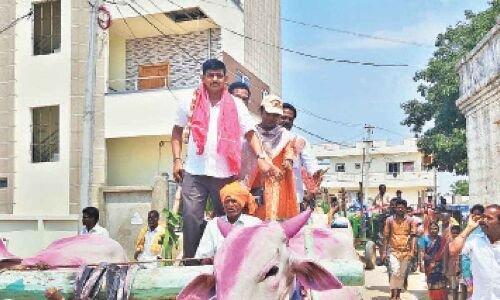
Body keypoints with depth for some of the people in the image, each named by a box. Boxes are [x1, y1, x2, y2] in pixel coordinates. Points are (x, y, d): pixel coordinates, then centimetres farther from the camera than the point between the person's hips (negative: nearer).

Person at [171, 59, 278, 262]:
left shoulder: (236, 106, 3)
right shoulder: (190, 103, 6)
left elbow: (250, 134, -1)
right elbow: (177, 132, 14)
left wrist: (260, 158, -16)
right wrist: (177, 160, 3)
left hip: (225, 174, 0)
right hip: (193, 174, 0)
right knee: (191, 218, -2)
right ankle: (190, 261, 11)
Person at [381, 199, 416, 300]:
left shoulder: (410, 221, 3)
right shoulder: (389, 220, 1)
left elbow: (412, 237, 2)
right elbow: (386, 237, 3)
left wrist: (412, 251, -8)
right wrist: (384, 252, -1)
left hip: (405, 251, 2)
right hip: (393, 250, -2)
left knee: (402, 274, 10)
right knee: (394, 272, -15)